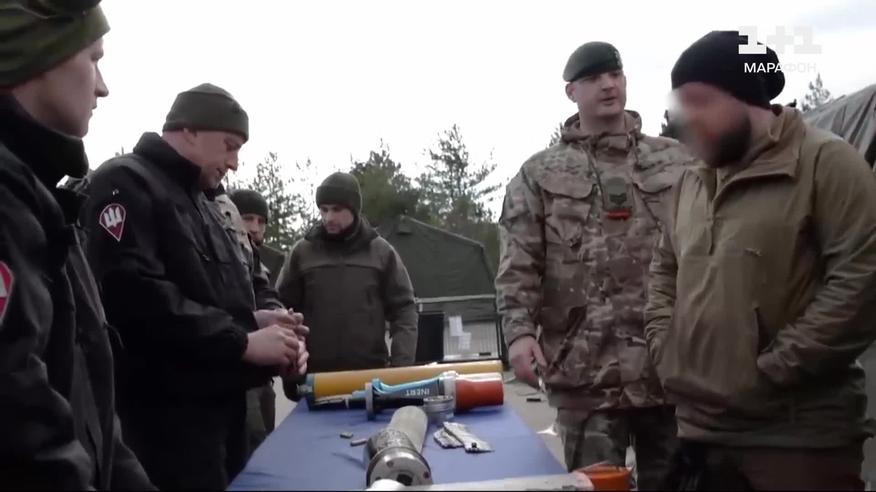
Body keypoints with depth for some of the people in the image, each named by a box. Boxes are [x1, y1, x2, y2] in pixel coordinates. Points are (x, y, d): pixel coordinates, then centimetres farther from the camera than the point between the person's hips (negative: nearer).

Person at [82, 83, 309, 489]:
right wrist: (242, 341, -21)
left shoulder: (199, 202, 20)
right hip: (166, 413, -9)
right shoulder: (126, 184, -10)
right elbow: (135, 294, -25)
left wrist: (253, 319, 2)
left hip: (220, 403, 10)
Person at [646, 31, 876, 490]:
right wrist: (668, 355, 6)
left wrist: (767, 373, -15)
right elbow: (664, 271, 22)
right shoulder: (690, 183, 13)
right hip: (702, 429, 6)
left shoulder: (826, 162, -7)